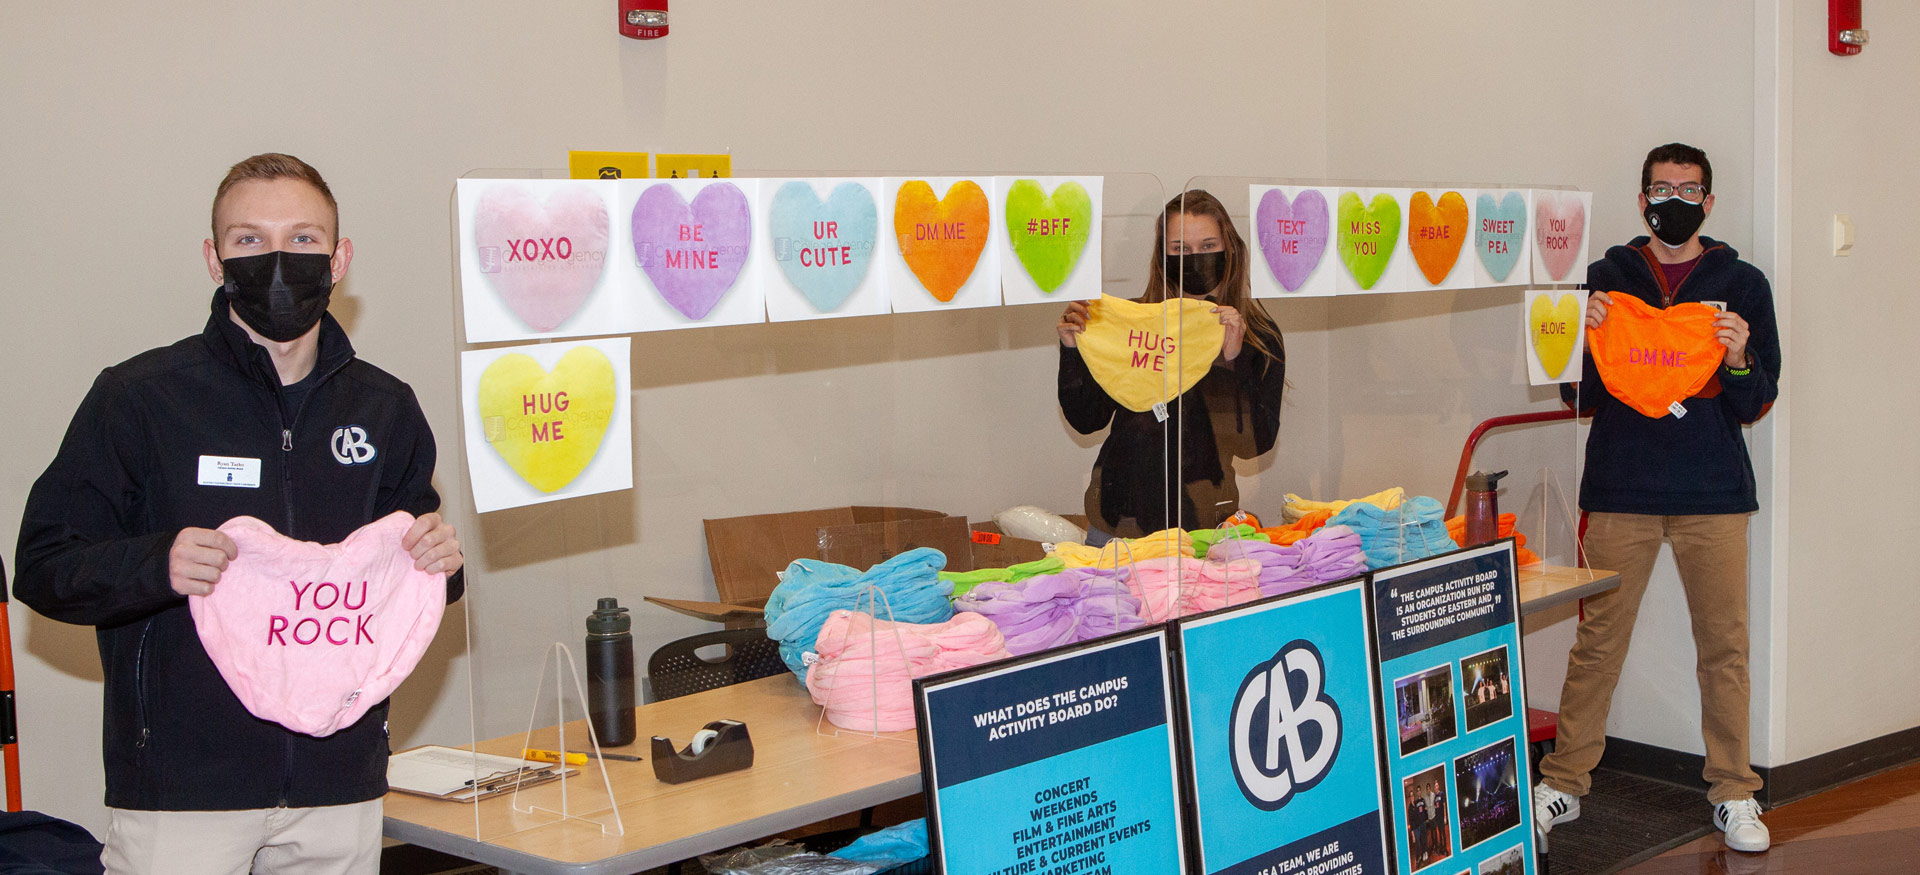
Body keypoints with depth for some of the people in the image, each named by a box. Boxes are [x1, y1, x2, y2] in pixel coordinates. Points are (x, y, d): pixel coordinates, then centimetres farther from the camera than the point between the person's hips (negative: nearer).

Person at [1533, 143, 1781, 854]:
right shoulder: (1608, 278, 8)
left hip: (1713, 491, 0)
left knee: (1725, 646, 4)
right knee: (1597, 641, 2)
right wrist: (1587, 337, -9)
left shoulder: (1742, 285, 7)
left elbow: (1756, 405, 7)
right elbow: (1582, 399, 8)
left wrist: (1738, 361, -13)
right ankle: (1563, 784, 13)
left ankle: (1733, 793, 16)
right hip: (1621, 489, 0)